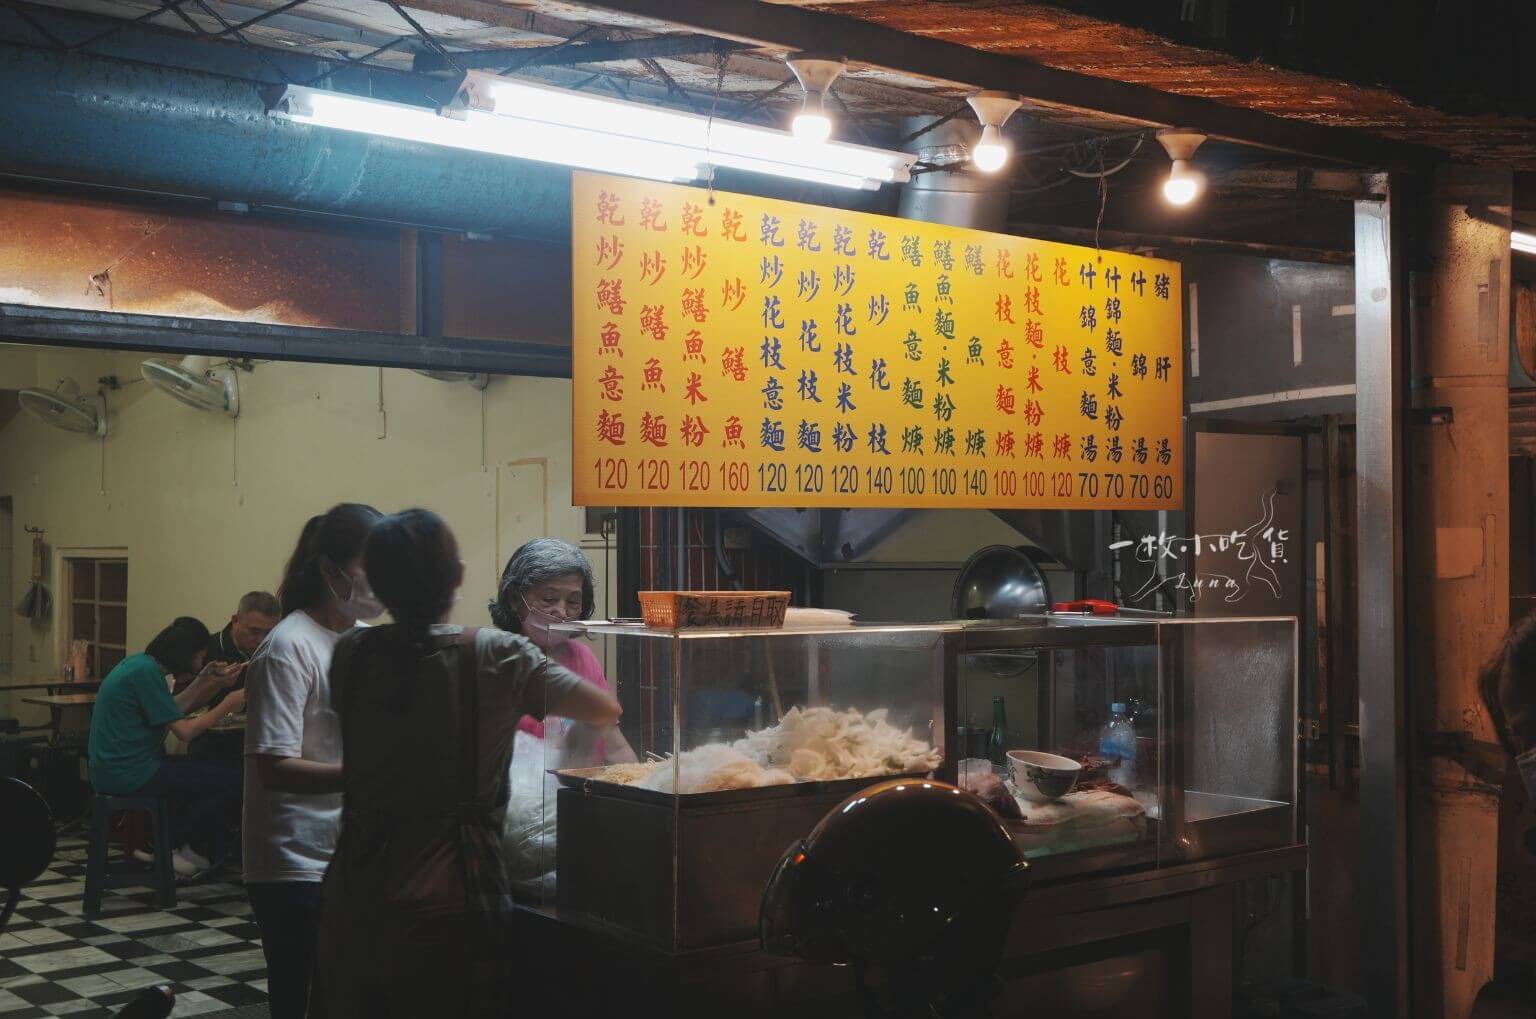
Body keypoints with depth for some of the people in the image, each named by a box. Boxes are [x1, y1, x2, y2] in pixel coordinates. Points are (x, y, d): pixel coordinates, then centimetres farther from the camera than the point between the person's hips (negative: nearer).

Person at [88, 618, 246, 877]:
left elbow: (171, 712, 17)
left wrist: (203, 681, 12)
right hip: (129, 775, -11)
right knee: (231, 783, -11)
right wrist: (227, 706, -7)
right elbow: (184, 731, -18)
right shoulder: (146, 671, -18)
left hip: (110, 769, 11)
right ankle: (174, 846, 6)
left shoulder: (137, 662, 10)